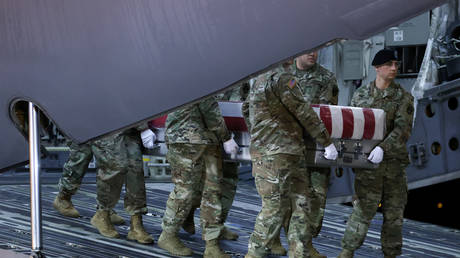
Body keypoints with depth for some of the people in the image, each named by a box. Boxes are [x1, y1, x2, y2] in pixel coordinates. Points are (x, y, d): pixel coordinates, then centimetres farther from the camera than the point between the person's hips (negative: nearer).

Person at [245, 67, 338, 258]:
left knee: (300, 206, 7)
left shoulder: (259, 82, 19)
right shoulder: (283, 80, -11)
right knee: (274, 208, -6)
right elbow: (305, 114, -10)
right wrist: (328, 143, -4)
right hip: (275, 155, -9)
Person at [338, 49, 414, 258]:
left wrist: (384, 148, -27)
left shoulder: (404, 98, 1)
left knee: (394, 211, 5)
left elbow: (403, 129, -12)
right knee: (364, 208, -9)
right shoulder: (361, 95, 7)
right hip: (368, 162, -1)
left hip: (394, 159, 1)